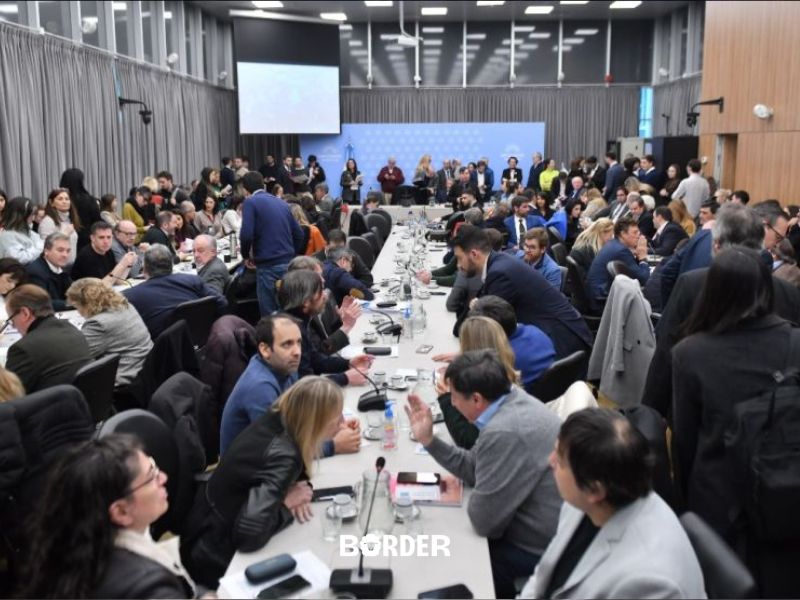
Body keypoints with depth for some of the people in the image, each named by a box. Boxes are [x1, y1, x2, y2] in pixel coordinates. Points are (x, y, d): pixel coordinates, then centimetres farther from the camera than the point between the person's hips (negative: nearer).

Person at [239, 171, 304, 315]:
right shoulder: (281, 202, 18)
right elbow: (298, 234, 17)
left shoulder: (250, 202, -1)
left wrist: (246, 255, 4)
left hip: (268, 264, -6)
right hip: (289, 263, 6)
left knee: (270, 313, 0)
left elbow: (246, 235, -13)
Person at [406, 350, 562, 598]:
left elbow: (483, 521, -23)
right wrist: (429, 439, 3)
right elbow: (476, 469, 8)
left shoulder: (504, 433, -32)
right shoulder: (513, 400, -2)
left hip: (538, 550, -9)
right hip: (549, 531, 9)